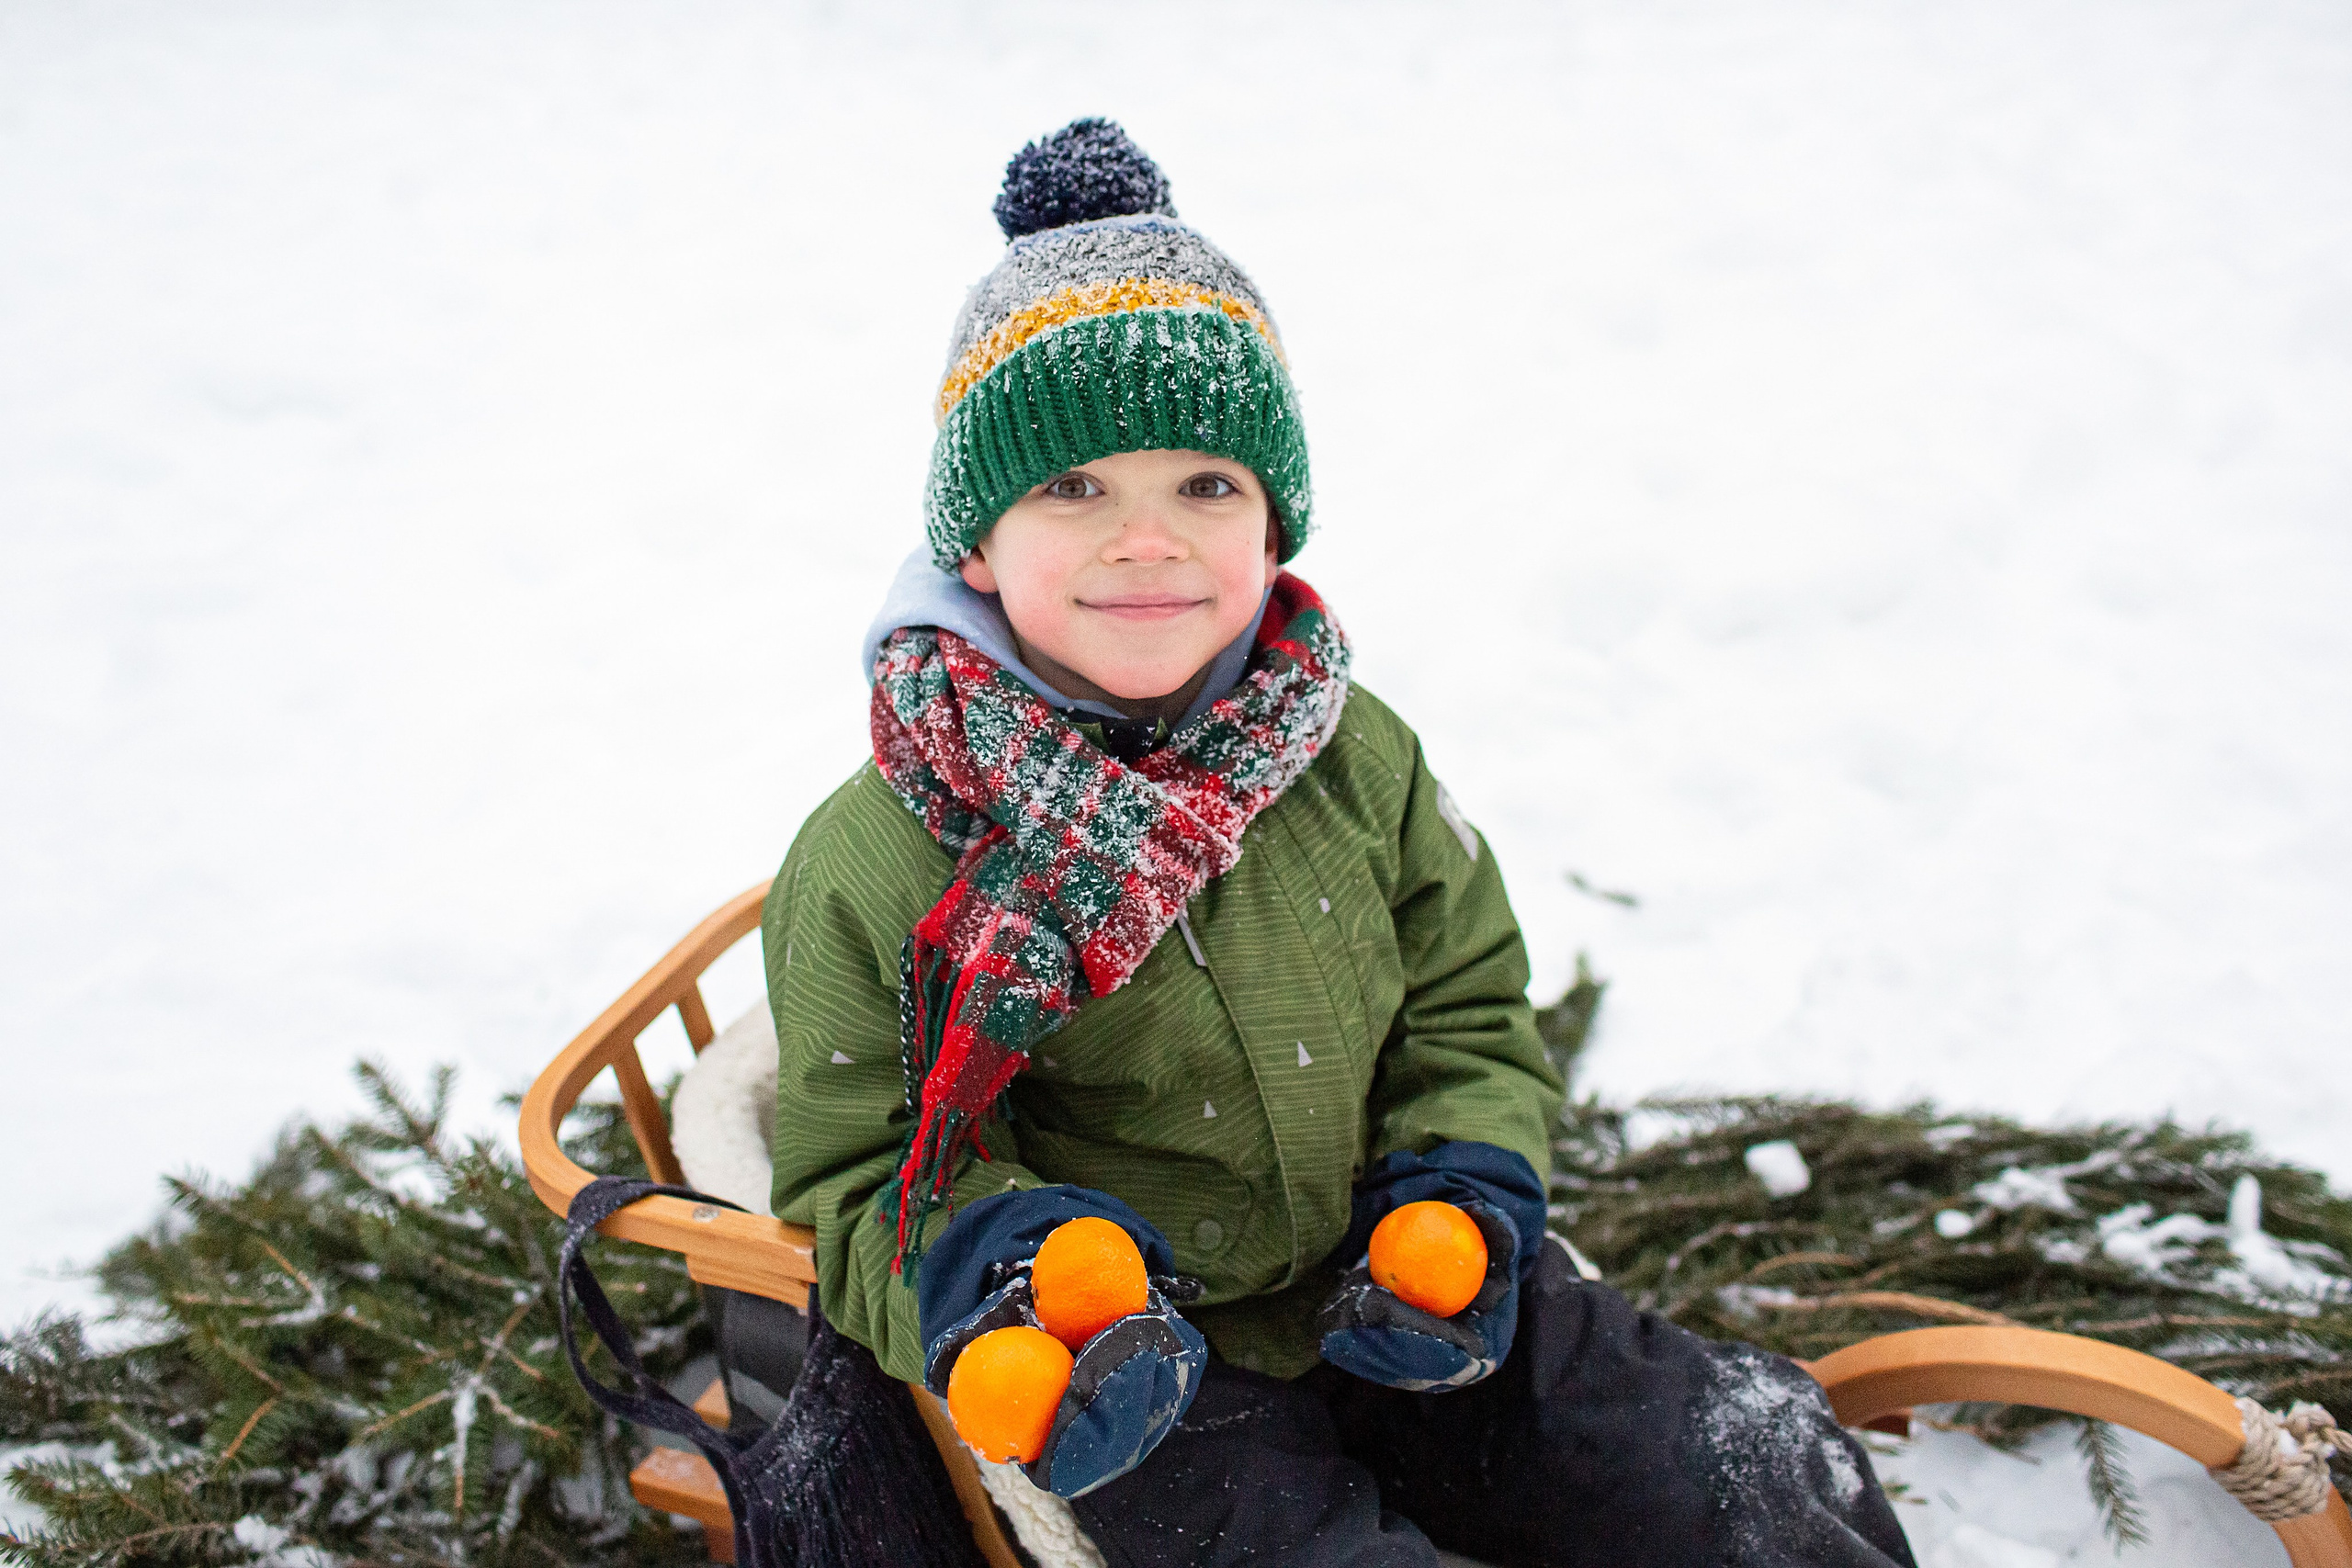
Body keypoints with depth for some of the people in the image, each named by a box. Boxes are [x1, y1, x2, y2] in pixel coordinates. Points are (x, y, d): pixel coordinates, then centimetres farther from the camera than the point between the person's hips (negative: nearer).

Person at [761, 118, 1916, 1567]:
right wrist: (994, 1284, -27)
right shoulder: (875, 868, -14)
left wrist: (1464, 1198, -9)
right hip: (1156, 1381, -3)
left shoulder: (1356, 757, -2)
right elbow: (860, 1173, -7)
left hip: (1401, 1318, 4)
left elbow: (1470, 1011, 9)